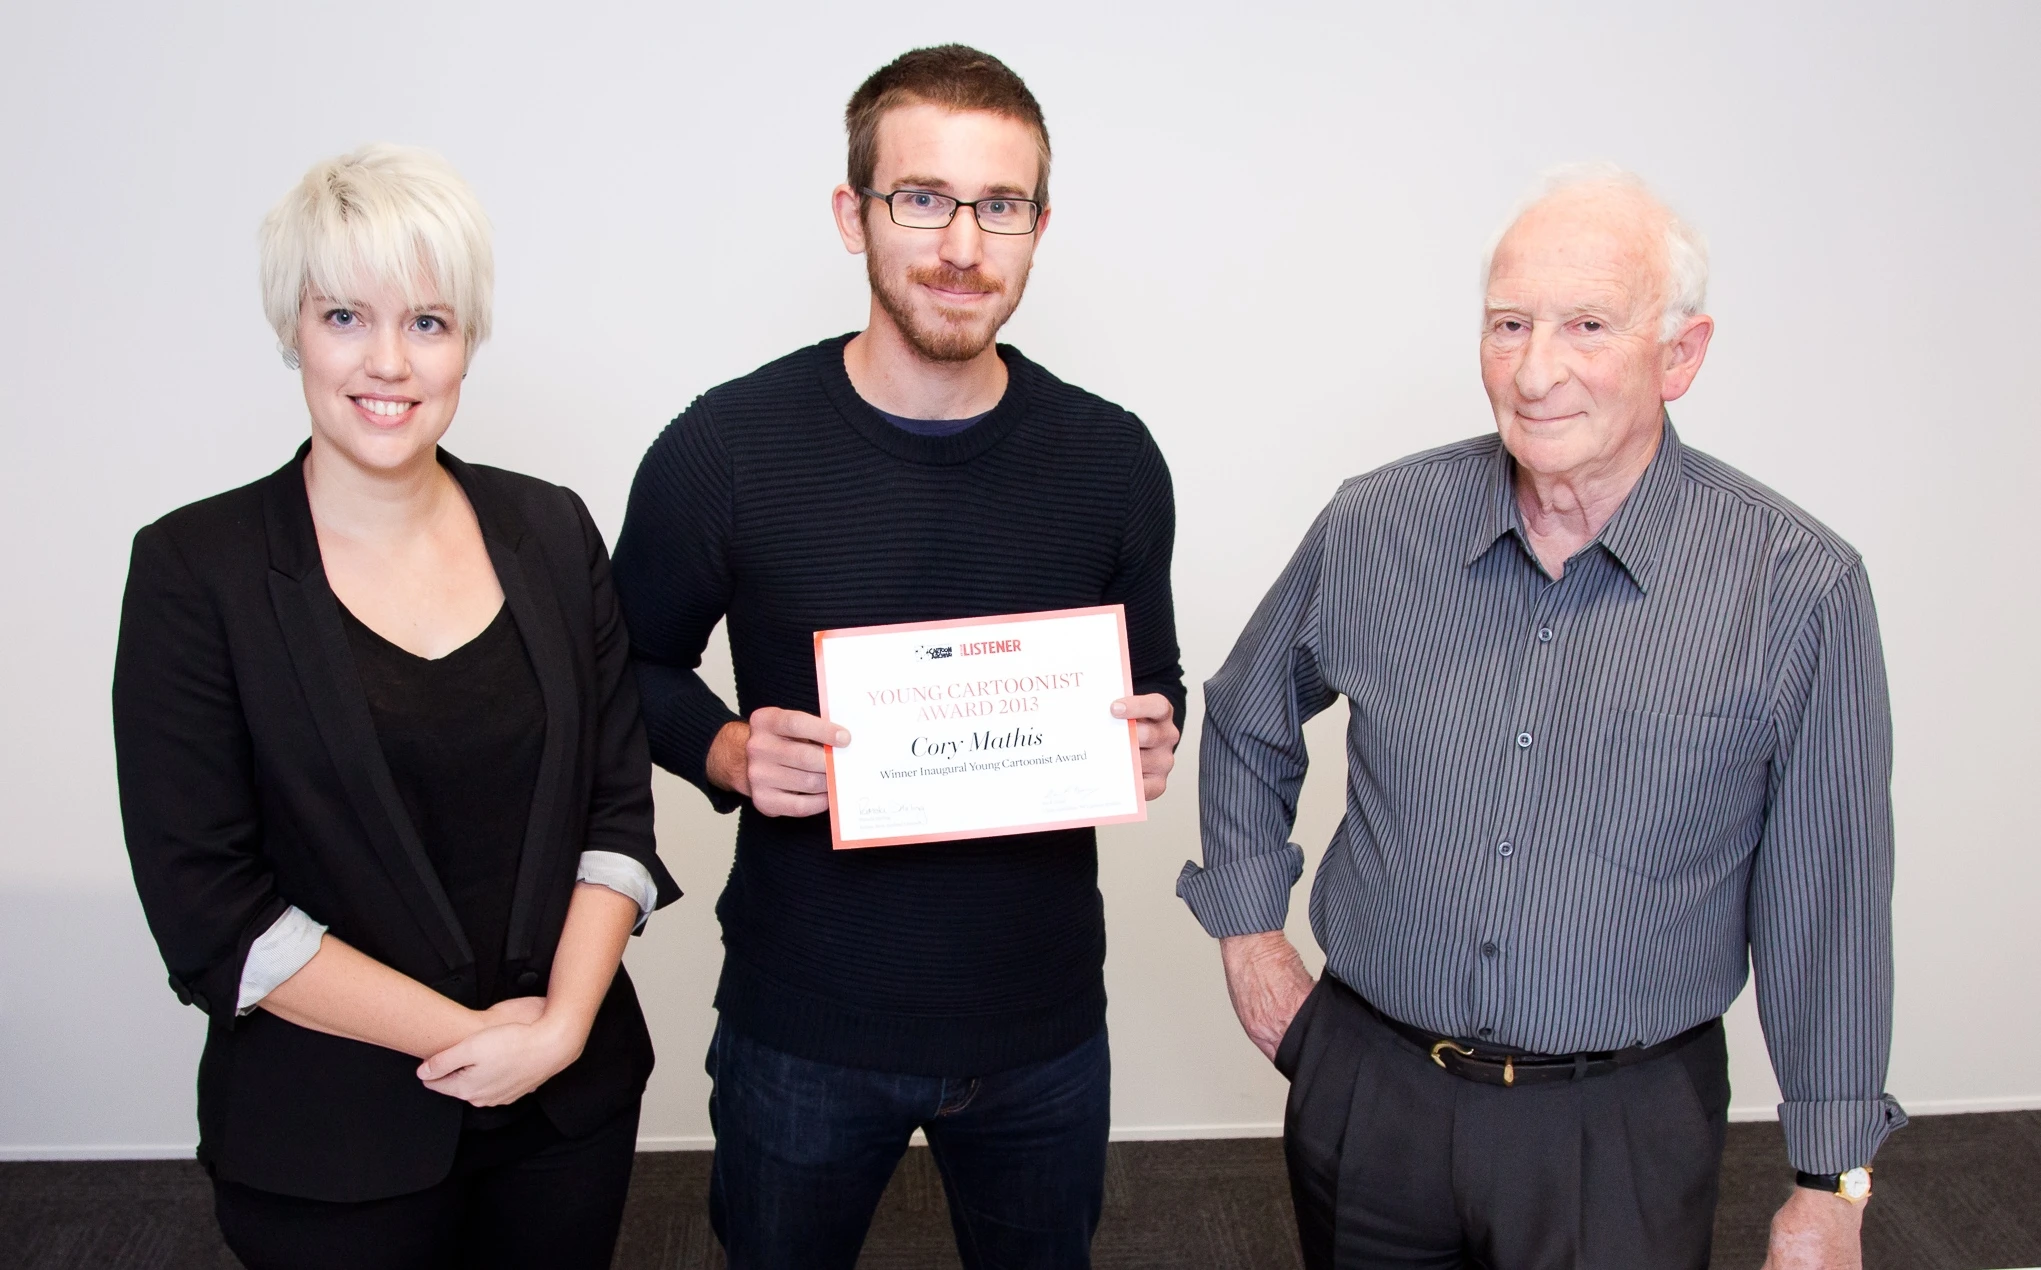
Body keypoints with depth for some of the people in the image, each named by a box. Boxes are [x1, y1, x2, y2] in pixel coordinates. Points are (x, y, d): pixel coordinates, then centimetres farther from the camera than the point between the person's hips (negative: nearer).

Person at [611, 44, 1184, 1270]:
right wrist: (729, 750, -18)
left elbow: (1157, 687, 8)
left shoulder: (1113, 458, -5)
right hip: (802, 1025, -1)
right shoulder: (727, 448, -12)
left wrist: (1153, 744, -14)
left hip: (1043, 1024, 2)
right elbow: (638, 667, 1)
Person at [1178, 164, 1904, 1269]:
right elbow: (1247, 720, 12)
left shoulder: (1799, 588, -12)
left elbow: (1827, 909, -5)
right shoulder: (1374, 526, -6)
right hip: (1365, 1089, 3)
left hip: (1621, 1132, -2)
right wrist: (1248, 932, 9)